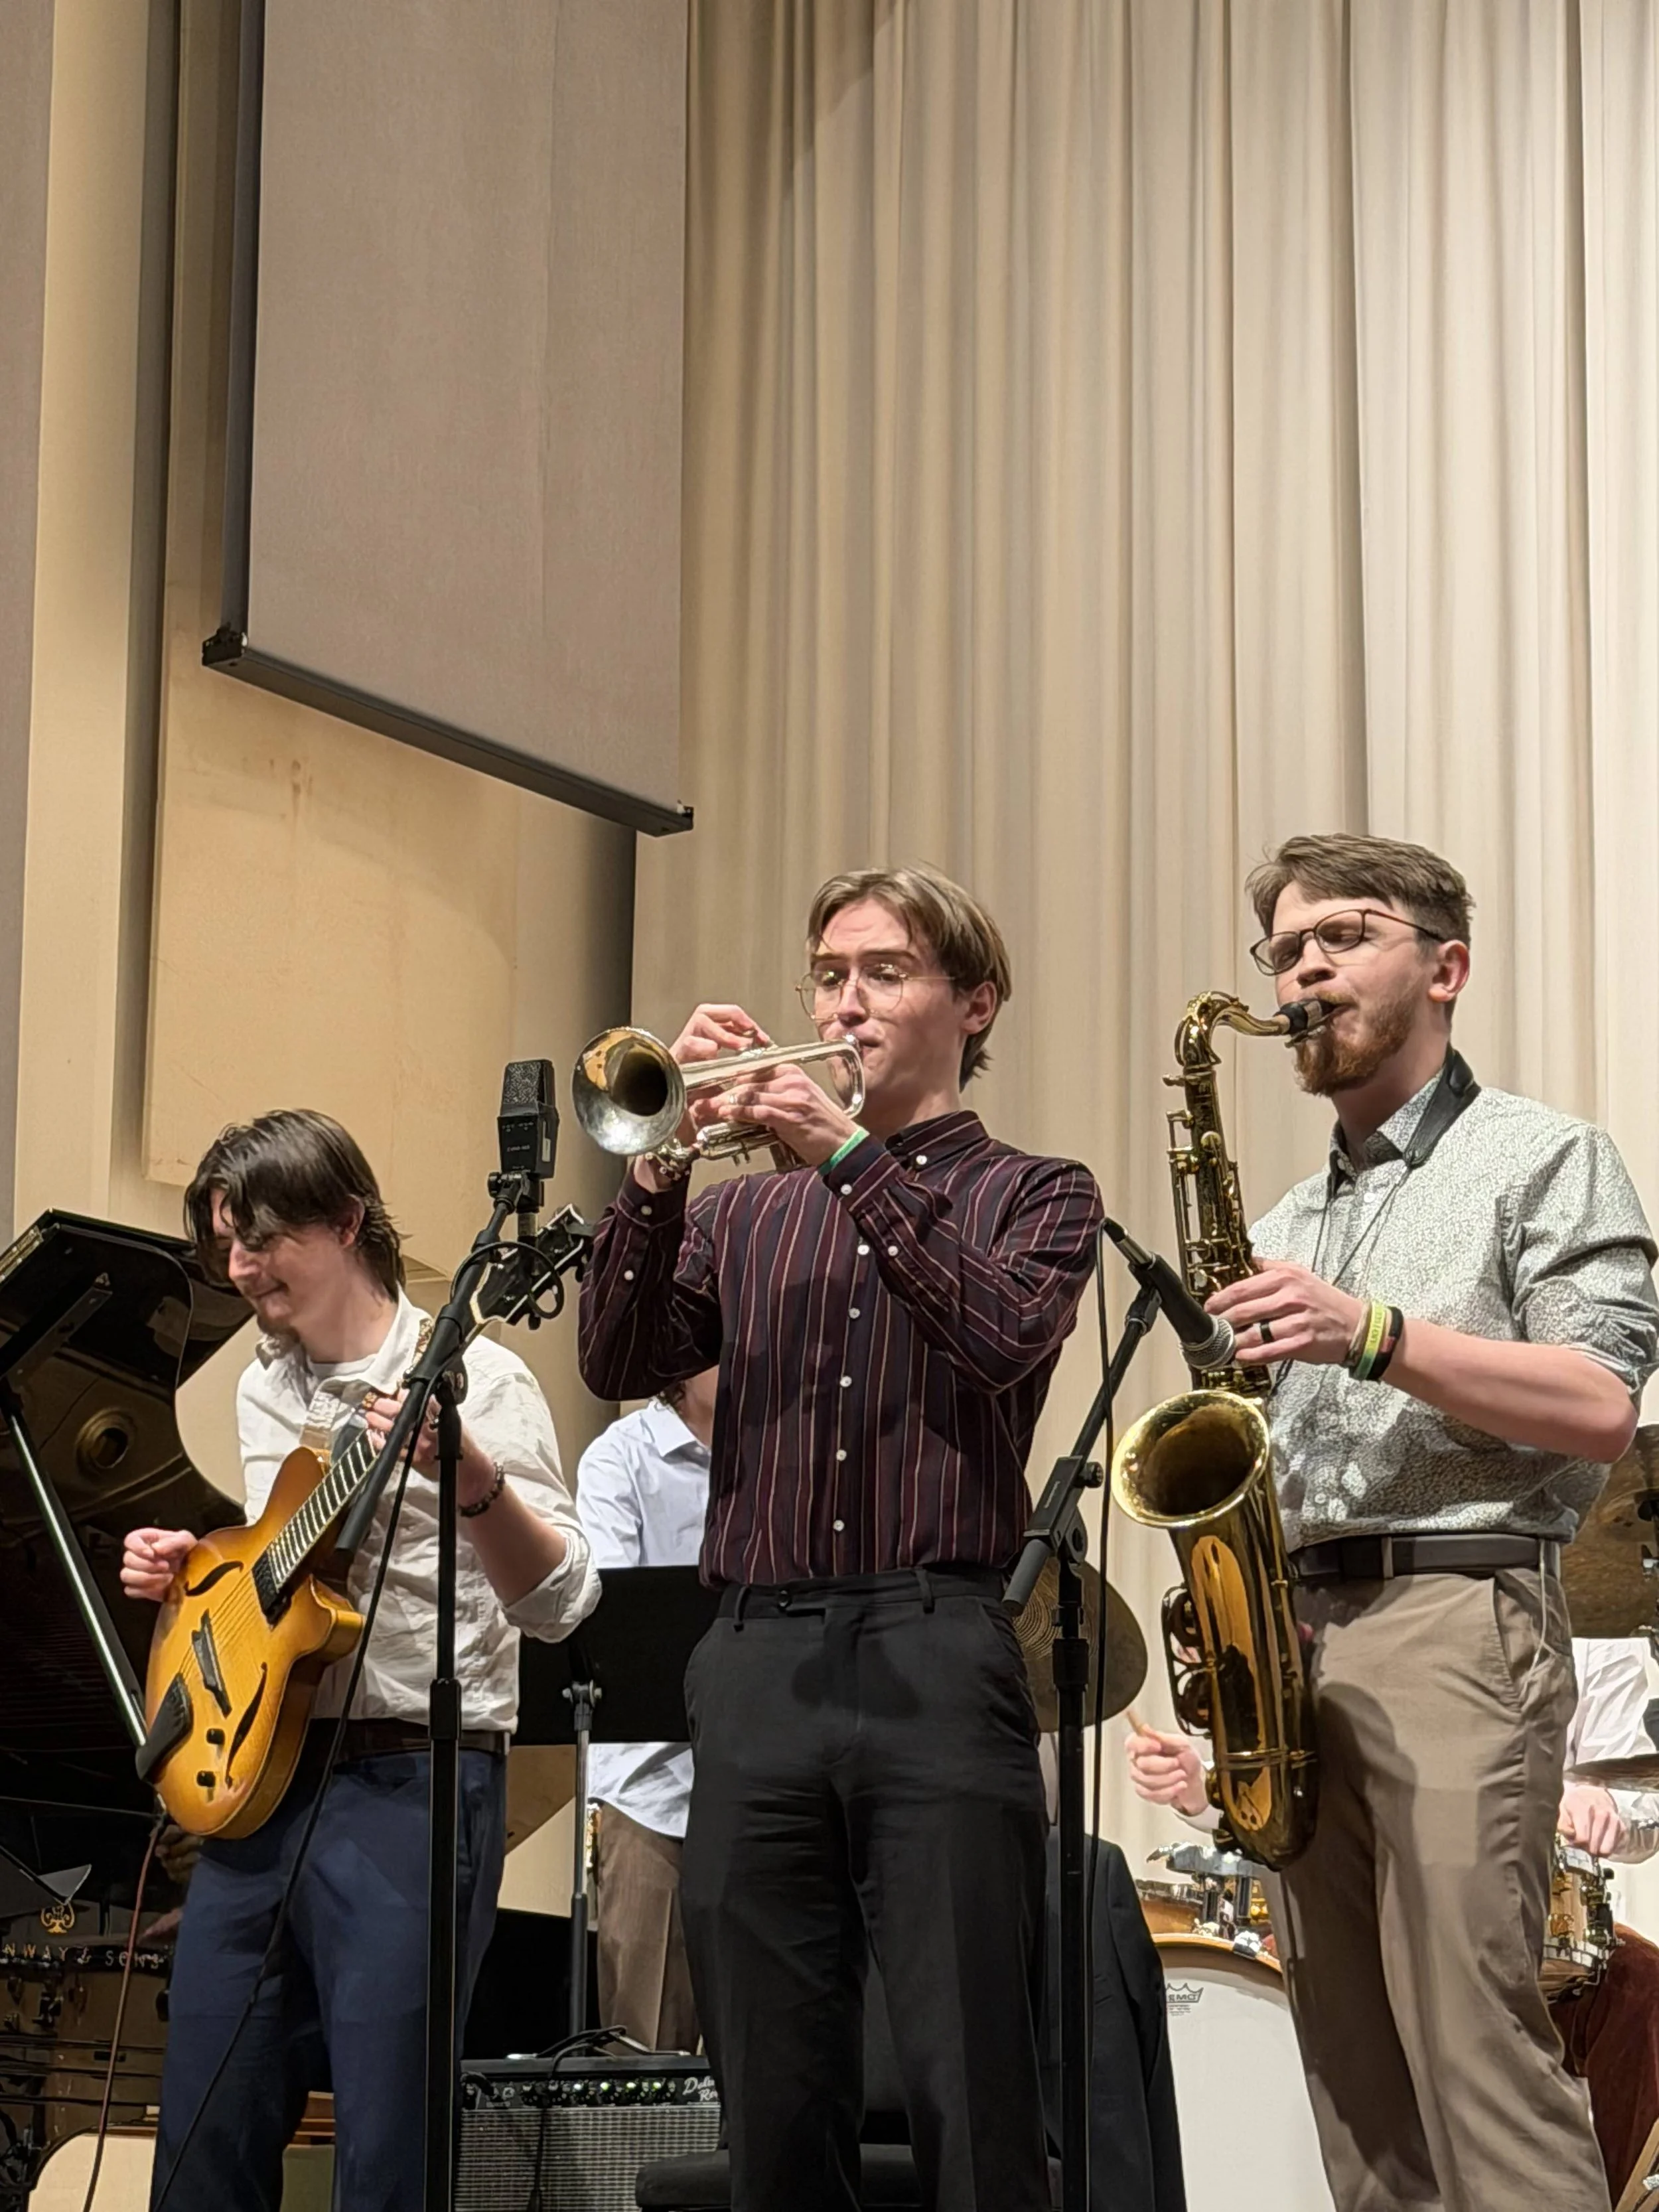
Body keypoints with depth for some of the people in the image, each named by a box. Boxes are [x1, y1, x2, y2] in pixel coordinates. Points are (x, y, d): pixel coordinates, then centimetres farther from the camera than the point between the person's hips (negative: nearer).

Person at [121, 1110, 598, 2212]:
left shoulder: (474, 1383, -6)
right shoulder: (262, 1389, 16)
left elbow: (560, 1603, -14)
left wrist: (472, 1480, -31)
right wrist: (191, 1568, 7)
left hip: (409, 1785, -7)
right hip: (252, 1771, 7)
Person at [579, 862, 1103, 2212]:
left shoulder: (1035, 1196, 12)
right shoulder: (744, 1214, 20)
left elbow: (1004, 1336, -9)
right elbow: (622, 1364, 5)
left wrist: (850, 1156, -11)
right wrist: (661, 1164, -6)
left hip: (939, 1657, -3)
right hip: (758, 1664, 3)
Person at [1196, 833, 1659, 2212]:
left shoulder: (1540, 1158, 5)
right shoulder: (1287, 1226, 25)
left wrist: (1375, 1336, -17)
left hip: (1458, 1618, -7)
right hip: (1290, 1637, 7)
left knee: (1473, 2038, -16)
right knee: (1354, 2064, 3)